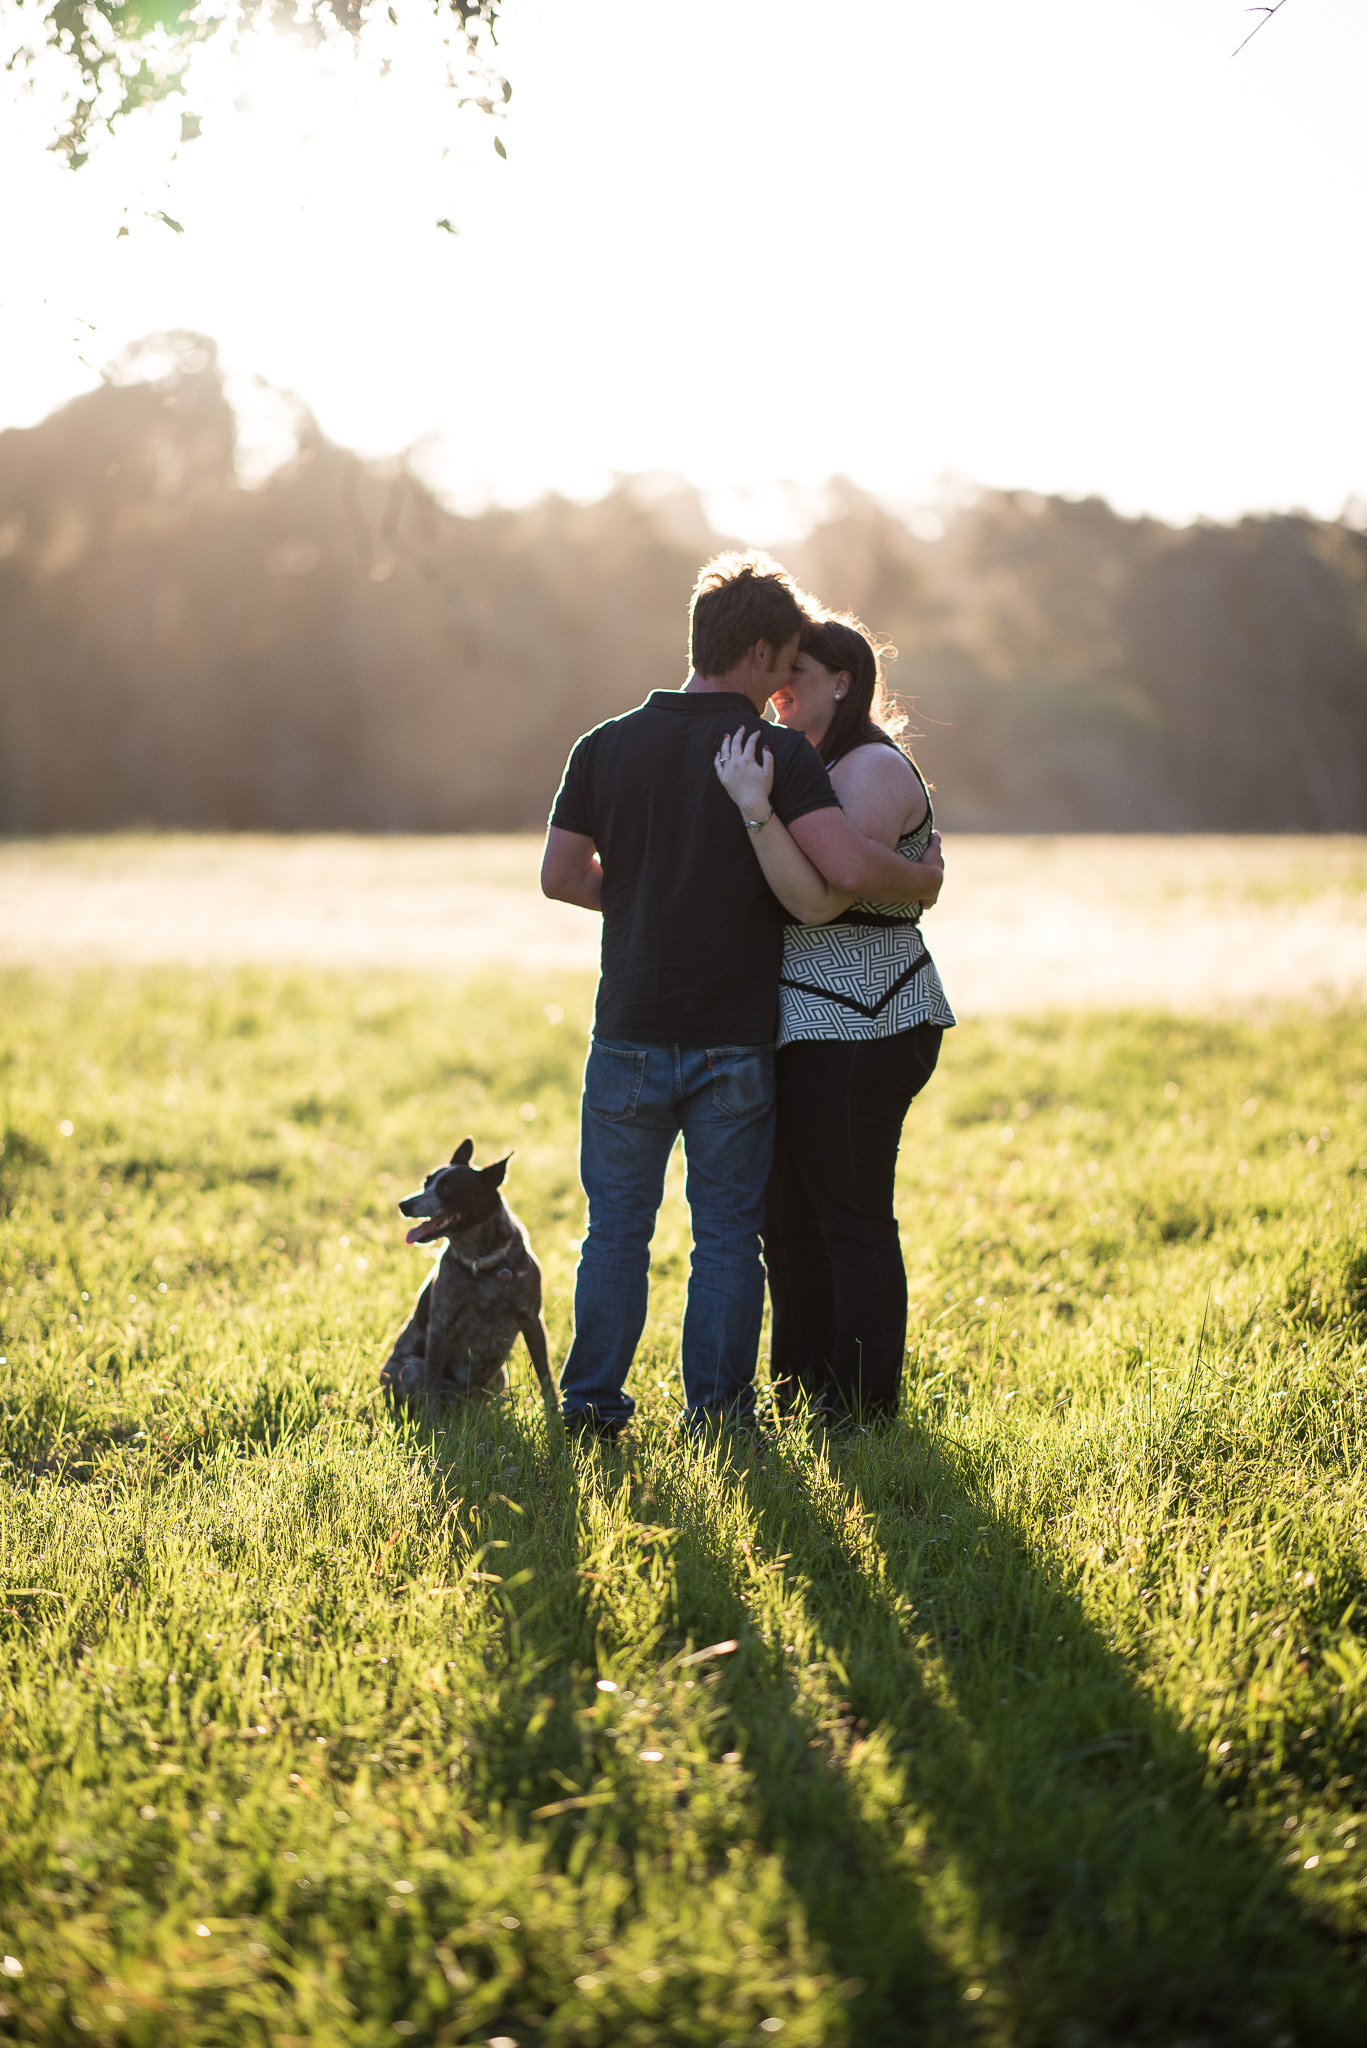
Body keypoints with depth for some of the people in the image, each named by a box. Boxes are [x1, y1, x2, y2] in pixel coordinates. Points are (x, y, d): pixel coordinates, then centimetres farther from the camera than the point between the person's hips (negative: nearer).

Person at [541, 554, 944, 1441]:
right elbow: (848, 867, -21)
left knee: (617, 1227, 12)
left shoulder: (607, 746, 1)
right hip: (735, 1040, -2)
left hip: (631, 1034, 2)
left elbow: (561, 875, 4)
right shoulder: (779, 751, -9)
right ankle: (717, 1405, 13)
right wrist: (922, 881, -2)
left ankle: (594, 1399, 14)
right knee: (728, 1232, 9)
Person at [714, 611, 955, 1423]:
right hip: (805, 1026, 10)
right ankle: (801, 1394, 25)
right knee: (791, 1212, 15)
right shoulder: (815, 769, 18)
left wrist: (754, 807, -29)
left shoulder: (874, 771, -14)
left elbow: (818, 899, -25)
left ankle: (863, 1409, 6)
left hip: (856, 1032, -10)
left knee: (852, 1218, -3)